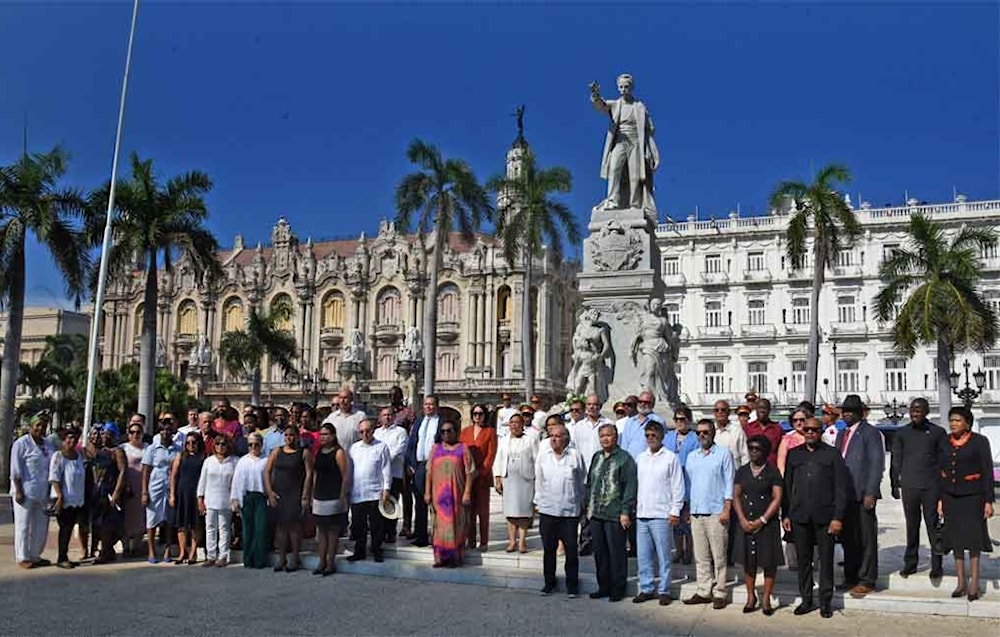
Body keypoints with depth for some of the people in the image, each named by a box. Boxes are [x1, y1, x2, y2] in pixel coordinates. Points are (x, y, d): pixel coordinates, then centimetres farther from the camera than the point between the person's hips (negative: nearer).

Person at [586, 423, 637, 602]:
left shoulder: (624, 458, -6)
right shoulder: (597, 457, 14)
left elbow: (630, 487, -10)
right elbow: (590, 483, 21)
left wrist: (626, 512, -14)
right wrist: (589, 505, 16)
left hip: (615, 515, -6)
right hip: (596, 514, 6)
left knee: (616, 553, -1)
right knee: (599, 552, 11)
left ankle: (618, 589, 11)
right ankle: (603, 586, 22)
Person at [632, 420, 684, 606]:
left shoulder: (671, 458, -2)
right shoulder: (640, 458, 13)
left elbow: (678, 486, -4)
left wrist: (675, 511, -9)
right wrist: (634, 507, 10)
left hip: (661, 515, -5)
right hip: (641, 514, 5)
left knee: (663, 556, 2)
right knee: (643, 556, 9)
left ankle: (664, 591, 11)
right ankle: (645, 589, 18)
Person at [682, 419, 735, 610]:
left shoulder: (723, 454, 0)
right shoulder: (691, 457, 15)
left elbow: (729, 483, -3)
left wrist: (726, 510, -10)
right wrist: (686, 509, 12)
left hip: (716, 513, -5)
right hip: (696, 513, 5)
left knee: (718, 556, -1)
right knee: (701, 556, 8)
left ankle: (719, 594, 5)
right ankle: (704, 592, 14)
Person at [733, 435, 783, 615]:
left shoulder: (773, 472, -3)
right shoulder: (742, 471, 8)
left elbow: (777, 499, -7)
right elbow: (736, 496, 7)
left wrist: (761, 520, -12)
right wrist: (742, 519, -5)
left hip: (767, 523, -3)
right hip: (746, 523, 3)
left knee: (769, 562, 1)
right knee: (748, 561, 7)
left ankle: (766, 599, 12)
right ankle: (751, 597, 19)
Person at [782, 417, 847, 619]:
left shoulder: (832, 454, 3)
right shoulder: (794, 454, 12)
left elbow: (841, 488, -1)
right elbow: (787, 486, 12)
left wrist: (838, 517, -8)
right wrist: (785, 515, 6)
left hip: (824, 516, -2)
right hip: (799, 516, 3)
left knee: (826, 560, 4)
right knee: (803, 560, 8)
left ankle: (825, 602, 15)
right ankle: (806, 600, 19)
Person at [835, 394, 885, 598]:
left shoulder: (870, 433, -4)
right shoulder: (842, 434, 19)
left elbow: (877, 464, -9)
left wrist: (870, 493, -15)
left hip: (862, 495, -7)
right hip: (844, 495, 7)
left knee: (866, 539, -1)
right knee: (848, 538, 11)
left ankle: (866, 580, 5)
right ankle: (851, 578, 20)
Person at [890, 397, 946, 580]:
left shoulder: (938, 432, 4)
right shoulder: (902, 433, 8)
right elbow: (896, 460, 11)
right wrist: (894, 484, 8)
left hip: (931, 487, -2)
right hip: (909, 486, 2)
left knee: (933, 525, -1)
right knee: (911, 526, 9)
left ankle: (936, 565, 7)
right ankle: (910, 563, 16)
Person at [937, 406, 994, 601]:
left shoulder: (979, 442, -5)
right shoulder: (945, 443, 6)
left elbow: (987, 472, -6)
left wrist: (988, 501, -10)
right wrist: (940, 499, 8)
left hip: (972, 496, -4)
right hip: (951, 496, 4)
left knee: (973, 538, -1)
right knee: (956, 538, 6)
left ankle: (974, 584, 7)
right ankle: (961, 583, 14)